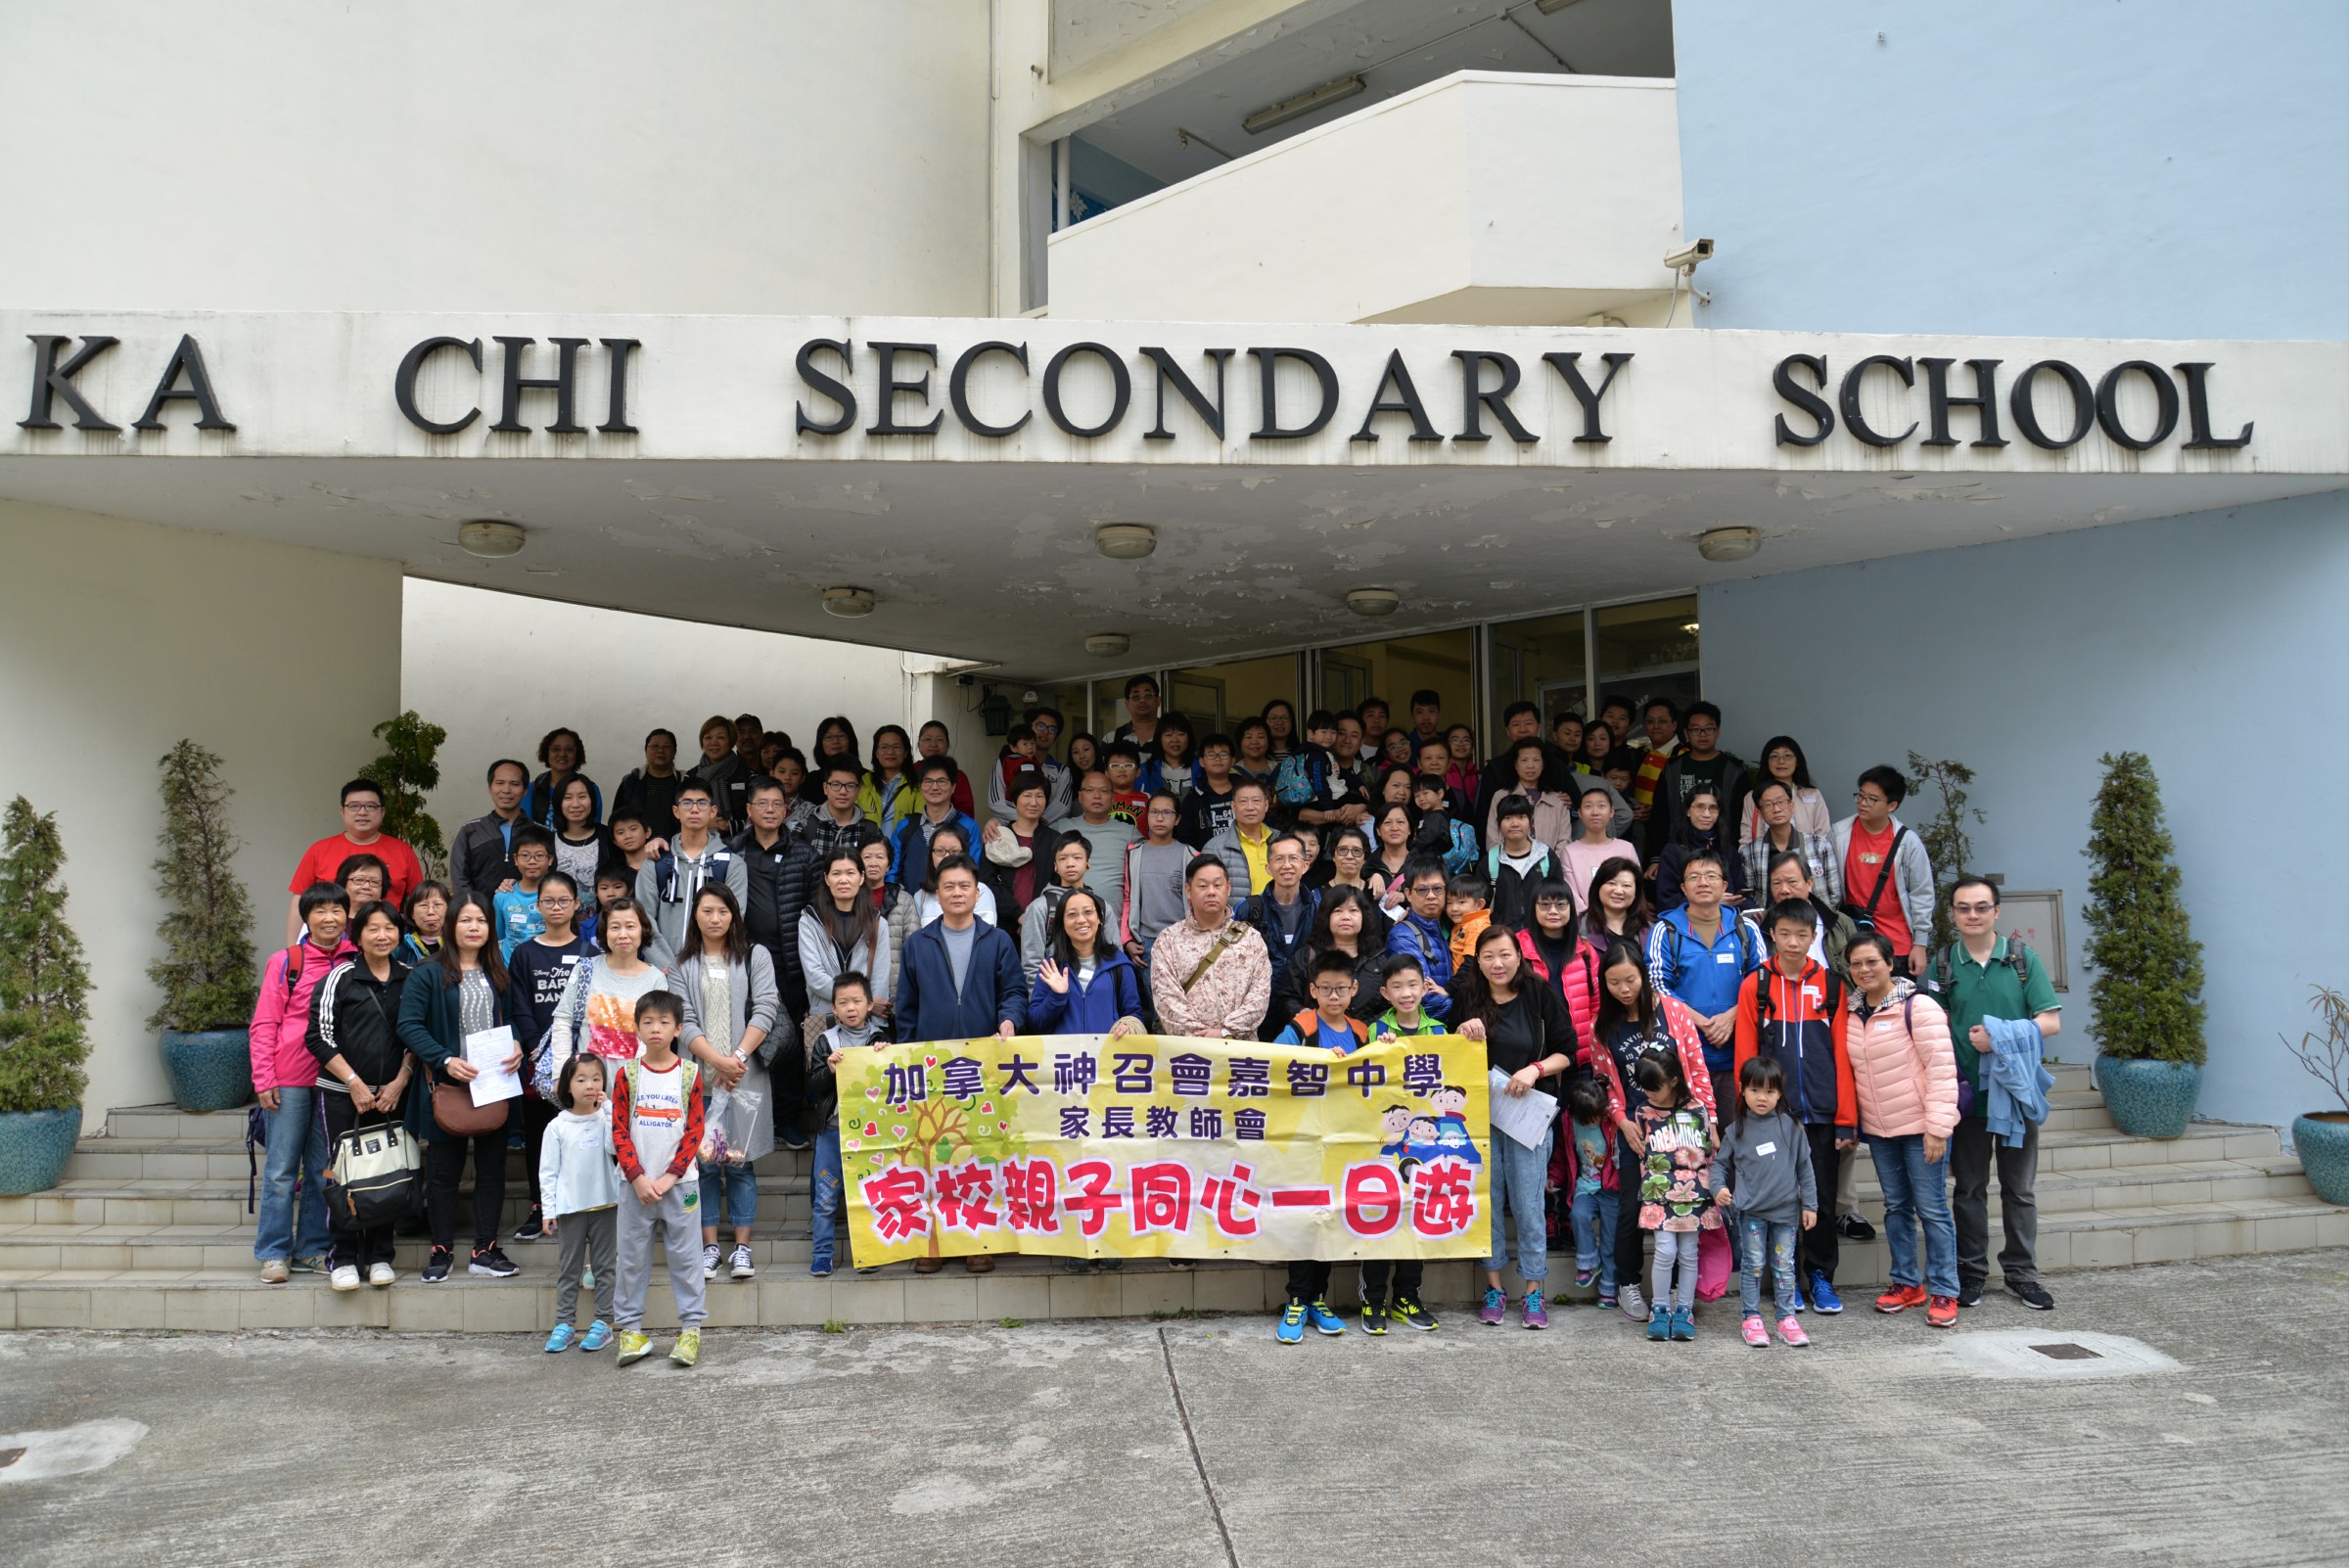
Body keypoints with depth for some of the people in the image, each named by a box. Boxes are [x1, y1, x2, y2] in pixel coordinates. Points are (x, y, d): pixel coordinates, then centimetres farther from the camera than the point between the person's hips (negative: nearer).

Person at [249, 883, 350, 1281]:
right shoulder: (285, 962, 0)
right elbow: (263, 1025, 0)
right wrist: (264, 1080, -6)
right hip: (290, 1079, -2)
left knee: (323, 1169, 9)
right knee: (281, 1170, 2)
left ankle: (313, 1249, 18)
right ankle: (274, 1254, 11)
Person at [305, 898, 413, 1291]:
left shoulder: (409, 979, 6)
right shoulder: (340, 978, -4)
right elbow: (320, 1037, -5)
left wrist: (400, 1081, -3)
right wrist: (354, 1083, -9)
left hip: (392, 1094, 3)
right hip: (343, 1094, -3)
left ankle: (379, 1256, 15)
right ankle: (342, 1258, 9)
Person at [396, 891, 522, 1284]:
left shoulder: (498, 976, 13)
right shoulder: (427, 975, -3)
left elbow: (515, 1022, 17)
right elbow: (409, 1026, -11)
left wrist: (518, 1049, -5)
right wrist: (445, 1061, -22)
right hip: (447, 1088, -4)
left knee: (492, 1169, 7)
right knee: (443, 1171, 5)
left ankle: (485, 1251, 16)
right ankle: (442, 1251, 16)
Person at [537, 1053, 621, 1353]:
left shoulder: (607, 1118, 0)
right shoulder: (557, 1127, -1)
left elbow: (615, 1147, -19)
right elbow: (548, 1171, 1)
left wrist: (607, 1109, -18)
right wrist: (548, 1209, -3)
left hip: (604, 1204, 0)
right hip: (570, 1207, 0)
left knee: (605, 1265, 6)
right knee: (569, 1267, 7)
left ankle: (603, 1322, 13)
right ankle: (563, 1325, 14)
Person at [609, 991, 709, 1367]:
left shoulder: (689, 1074, -1)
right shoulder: (627, 1074, 0)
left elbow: (694, 1131, -2)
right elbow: (619, 1131, 0)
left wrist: (669, 1177, -10)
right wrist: (638, 1178, -9)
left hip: (679, 1183, -1)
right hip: (637, 1184, 1)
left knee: (685, 1257, 4)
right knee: (632, 1258, 7)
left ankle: (691, 1329, 11)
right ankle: (630, 1329, 17)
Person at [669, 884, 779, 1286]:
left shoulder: (755, 956, 7)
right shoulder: (682, 965, 7)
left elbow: (766, 1010, -3)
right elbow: (685, 1023, -1)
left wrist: (739, 1057, -13)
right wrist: (718, 1061, -14)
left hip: (746, 1075, -1)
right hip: (699, 1075, 1)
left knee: (739, 1161, 2)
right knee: (704, 1161, 3)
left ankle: (742, 1248, 8)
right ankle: (709, 1246, 12)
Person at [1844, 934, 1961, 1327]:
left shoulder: (1918, 1006, -13)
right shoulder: (1852, 1013, 7)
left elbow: (1942, 1068, -15)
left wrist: (1937, 1126, -18)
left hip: (1920, 1127, -6)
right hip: (1878, 1130, 6)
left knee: (1932, 1209, -1)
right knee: (1896, 1206, 14)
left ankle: (1943, 1292, 8)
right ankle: (1907, 1283, 24)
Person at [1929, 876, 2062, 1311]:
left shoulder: (2022, 958, 0)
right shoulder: (1943, 964, 2)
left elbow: (2051, 1022, -4)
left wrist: (2001, 1036, -18)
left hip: (2016, 1090, 0)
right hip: (1966, 1093, 0)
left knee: (2020, 1189, 10)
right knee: (1969, 1189, 9)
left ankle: (2021, 1274, 22)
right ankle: (1970, 1273, 19)